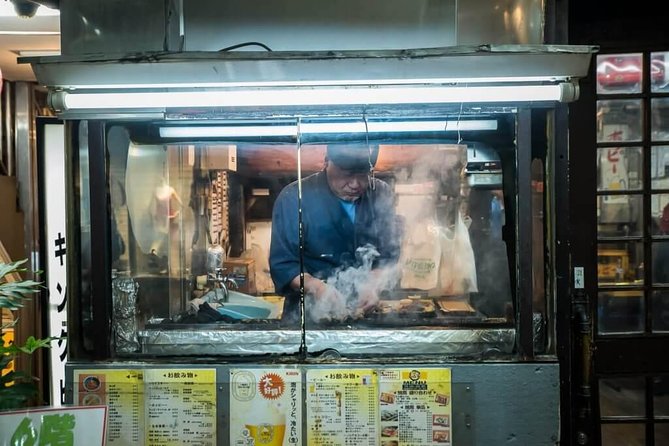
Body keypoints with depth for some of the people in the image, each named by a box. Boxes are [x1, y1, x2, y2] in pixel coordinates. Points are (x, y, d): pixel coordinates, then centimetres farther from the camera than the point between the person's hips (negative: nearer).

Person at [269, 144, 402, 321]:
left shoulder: (382, 195, 0)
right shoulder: (294, 198, -11)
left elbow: (390, 253, 2)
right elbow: (283, 263, -11)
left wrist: (373, 284, -17)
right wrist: (318, 288, -28)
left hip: (365, 308, 3)